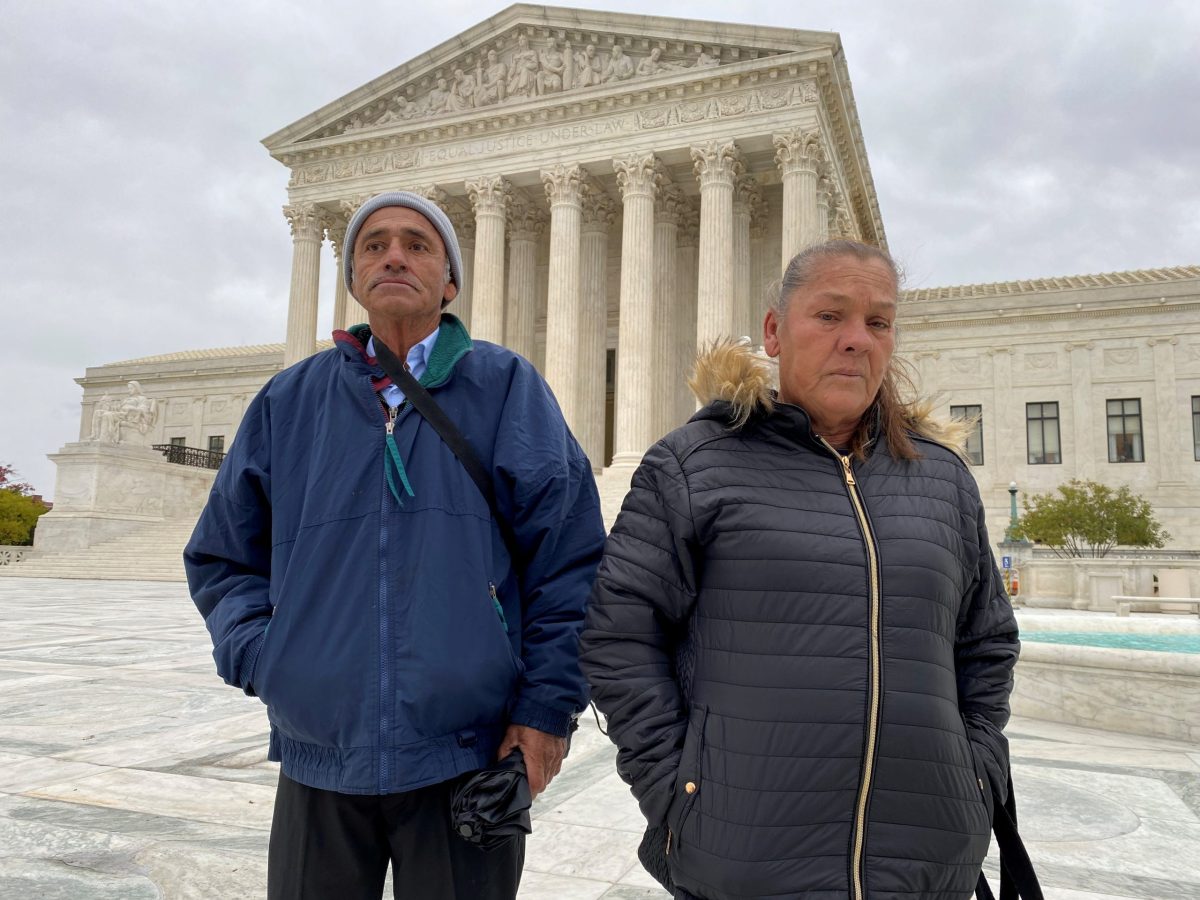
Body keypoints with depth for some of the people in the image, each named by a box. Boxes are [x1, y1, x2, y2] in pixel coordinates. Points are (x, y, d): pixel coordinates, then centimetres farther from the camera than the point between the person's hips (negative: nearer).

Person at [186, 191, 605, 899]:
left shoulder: (506, 388, -1)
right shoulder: (291, 401, 7)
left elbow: (570, 556, -4)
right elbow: (221, 556, 15)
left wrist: (549, 706, -8)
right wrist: (260, 657, -1)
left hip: (469, 763, -2)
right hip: (319, 760, 3)